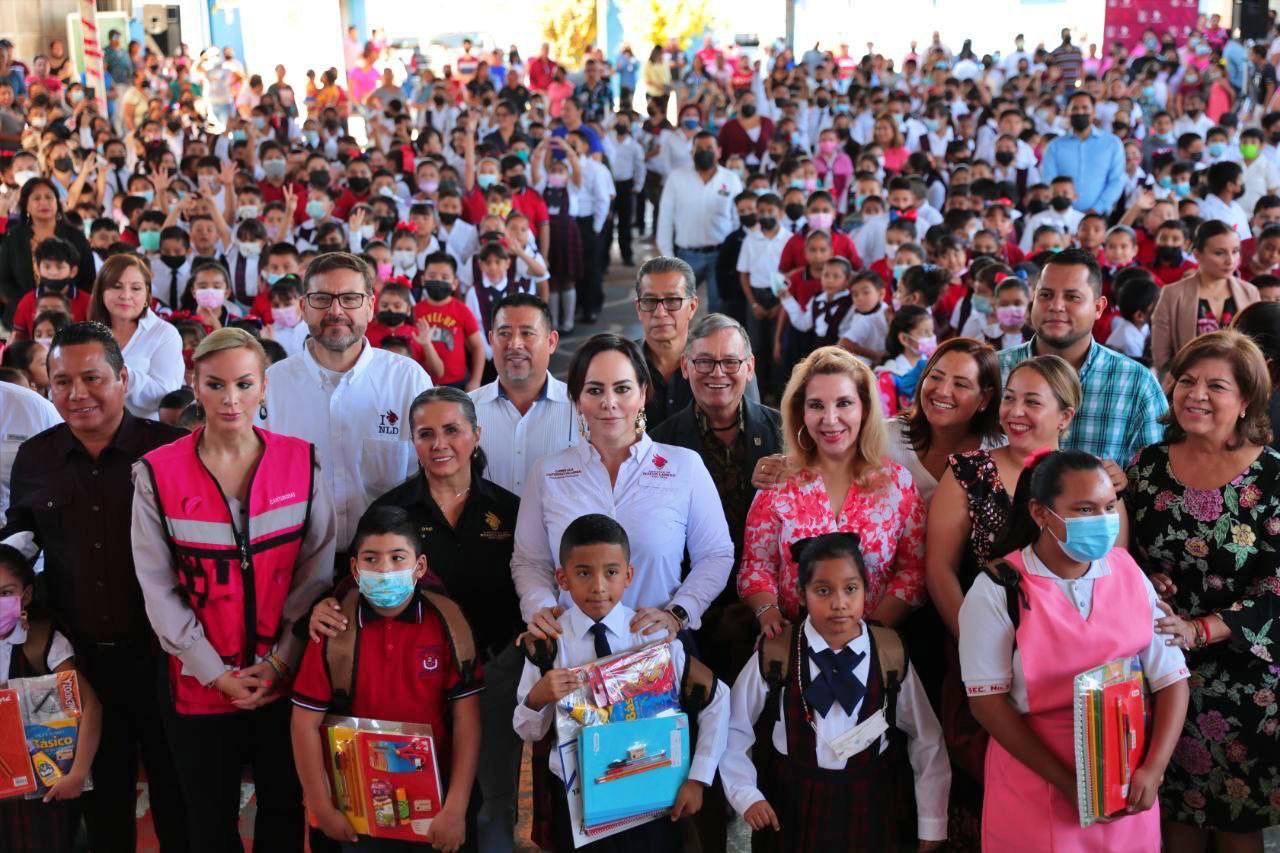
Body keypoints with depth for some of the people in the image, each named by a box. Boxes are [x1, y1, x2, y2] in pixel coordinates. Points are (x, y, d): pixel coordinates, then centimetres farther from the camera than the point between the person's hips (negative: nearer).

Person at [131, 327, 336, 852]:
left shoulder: (301, 462, -3)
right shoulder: (157, 473, -7)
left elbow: (316, 569, -3)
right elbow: (157, 587, -7)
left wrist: (280, 660, -10)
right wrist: (216, 672, -11)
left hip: (286, 678, 1)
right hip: (200, 683, 0)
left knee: (285, 809, 15)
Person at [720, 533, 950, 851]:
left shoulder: (890, 654, -8)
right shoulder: (775, 655, -12)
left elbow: (927, 739, 0)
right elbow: (733, 731, 0)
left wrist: (932, 823, 3)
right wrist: (745, 795, -8)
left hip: (871, 808, 1)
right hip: (794, 809, -1)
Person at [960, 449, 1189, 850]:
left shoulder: (1130, 574, 0)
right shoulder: (998, 591, -12)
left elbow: (1171, 678, 0)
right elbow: (987, 701, -14)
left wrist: (1153, 769, -13)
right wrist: (1068, 784, -17)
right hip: (1036, 785, -3)